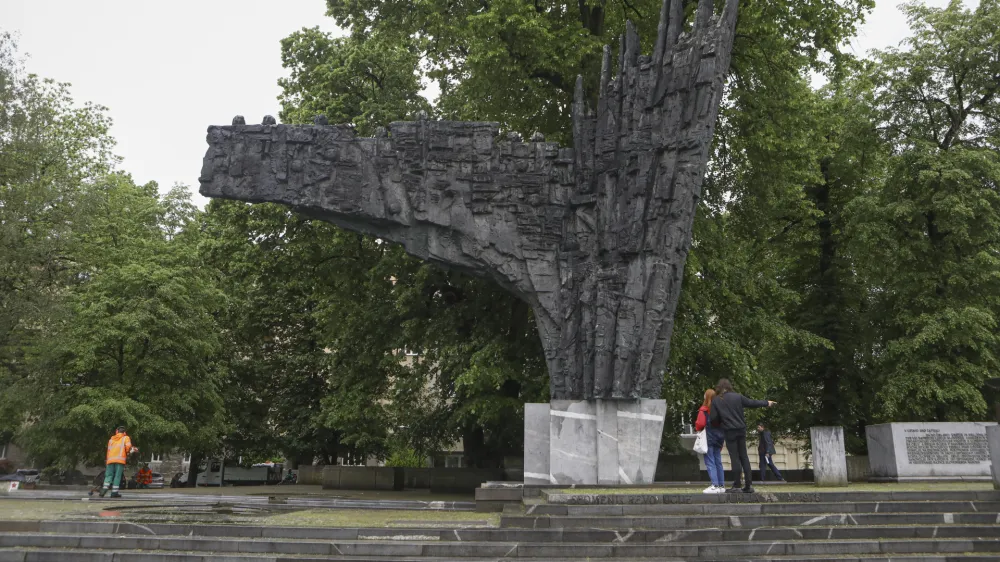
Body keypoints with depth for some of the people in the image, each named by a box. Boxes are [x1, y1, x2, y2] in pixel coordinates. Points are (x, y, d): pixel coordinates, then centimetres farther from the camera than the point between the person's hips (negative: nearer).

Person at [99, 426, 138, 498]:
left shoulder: (111, 439, 27)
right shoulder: (125, 438, 14)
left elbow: (109, 450, 17)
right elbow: (128, 447, -3)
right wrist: (128, 453, 17)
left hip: (110, 460, 3)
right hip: (120, 459, -3)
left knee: (109, 475, 7)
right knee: (117, 476, -2)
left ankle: (105, 488, -13)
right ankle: (114, 492, -5)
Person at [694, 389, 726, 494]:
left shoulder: (704, 410, -12)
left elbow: (700, 424, -15)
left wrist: (697, 428, 7)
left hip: (708, 438, -6)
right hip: (719, 438, 6)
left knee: (710, 462, -4)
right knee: (718, 462, 13)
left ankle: (715, 486, -12)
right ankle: (721, 485, 14)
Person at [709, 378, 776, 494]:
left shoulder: (716, 401, -2)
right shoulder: (737, 396, 3)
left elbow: (713, 419, -6)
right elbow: (751, 403, 10)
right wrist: (766, 403, 24)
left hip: (729, 432, -3)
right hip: (741, 429, 3)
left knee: (735, 458, 0)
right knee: (744, 457, 10)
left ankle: (737, 485, -2)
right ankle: (749, 485, 9)